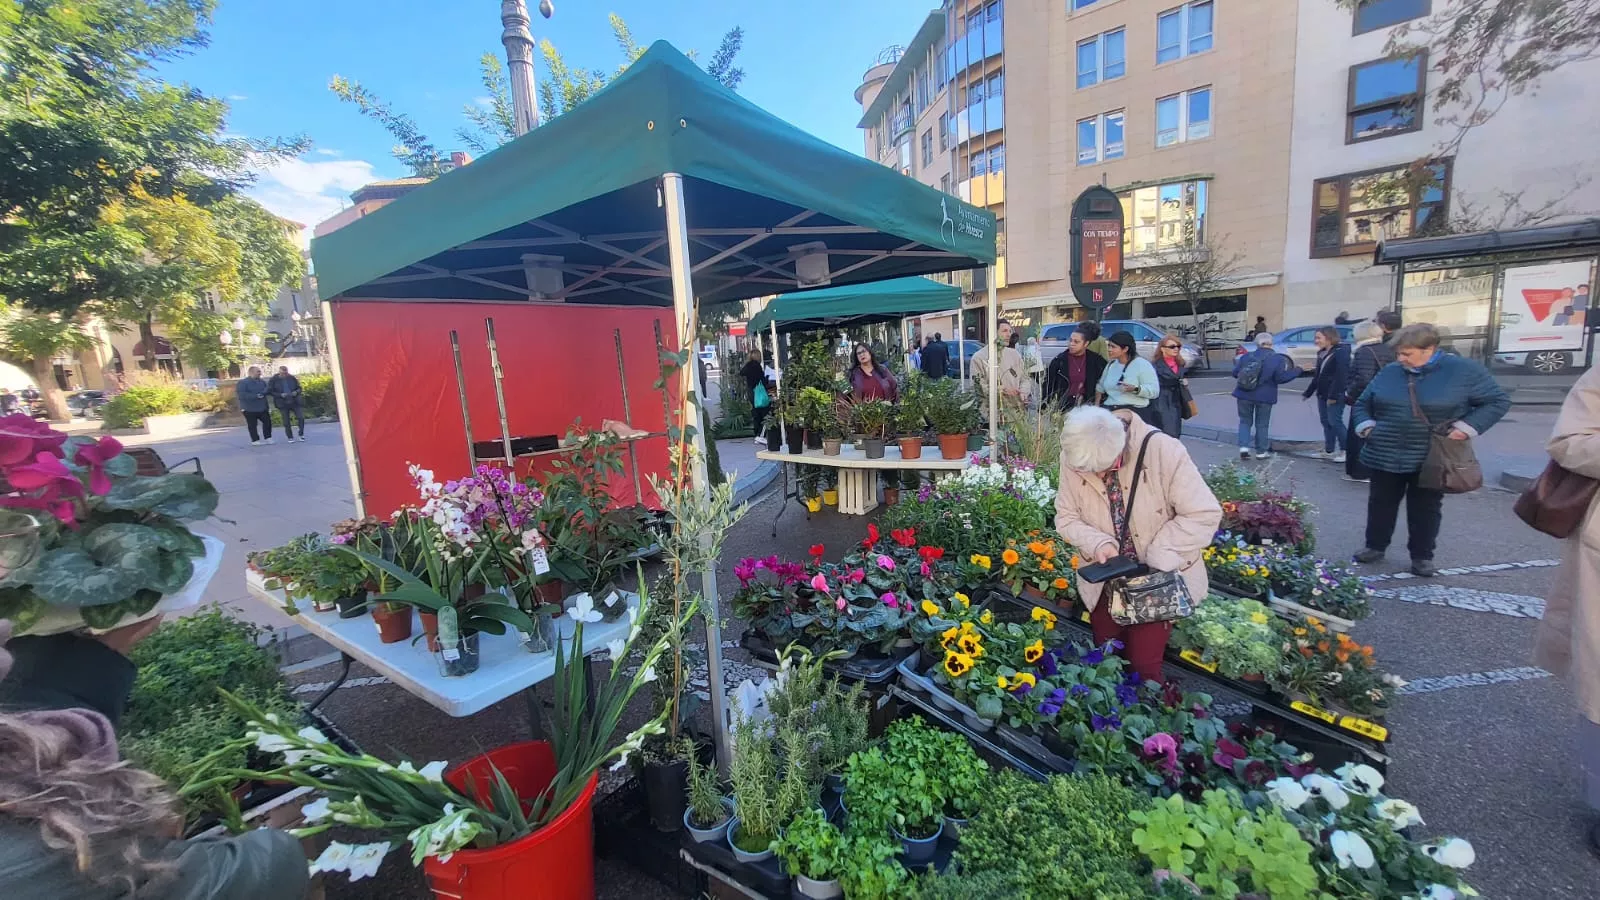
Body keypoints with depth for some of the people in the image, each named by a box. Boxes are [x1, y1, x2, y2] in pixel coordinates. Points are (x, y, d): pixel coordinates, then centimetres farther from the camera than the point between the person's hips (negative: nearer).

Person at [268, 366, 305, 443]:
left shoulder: (292, 378, 4)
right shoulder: (273, 380, -3)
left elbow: (299, 388, 12)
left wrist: (296, 392, -11)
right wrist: (280, 395, -20)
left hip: (295, 402, 1)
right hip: (283, 404, -1)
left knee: (301, 417, -10)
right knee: (286, 422, 4)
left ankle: (301, 435, 7)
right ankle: (290, 437, 17)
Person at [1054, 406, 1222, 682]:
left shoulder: (1163, 450, -23)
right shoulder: (1073, 457, -15)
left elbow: (1205, 514, -19)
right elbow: (1066, 518, -5)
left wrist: (1156, 560, -24)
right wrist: (1097, 542, -24)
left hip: (1160, 579, -3)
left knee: (1144, 666, 0)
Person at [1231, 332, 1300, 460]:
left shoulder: (1246, 356, -2)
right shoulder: (1278, 359, -8)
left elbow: (1235, 373, 3)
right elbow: (1281, 378, -11)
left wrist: (1237, 363, 25)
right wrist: (1296, 371, 3)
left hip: (1244, 395, 1)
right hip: (1264, 397, -1)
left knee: (1245, 421, 13)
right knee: (1262, 424, 10)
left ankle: (1244, 447, -4)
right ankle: (1261, 451, 17)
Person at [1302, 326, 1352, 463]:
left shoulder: (1341, 352, -13)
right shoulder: (1322, 353, 14)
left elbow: (1341, 376, -20)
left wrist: (1334, 395, -24)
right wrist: (1308, 392, 20)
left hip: (1336, 395, -9)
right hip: (1322, 394, 9)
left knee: (1335, 422, -8)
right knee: (1326, 422, 11)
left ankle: (1345, 451, 0)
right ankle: (1329, 451, 17)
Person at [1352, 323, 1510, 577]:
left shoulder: (1463, 370, -6)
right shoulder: (1389, 373, 3)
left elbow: (1497, 401, -1)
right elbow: (1363, 403, 15)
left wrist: (1467, 427, -13)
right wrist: (1365, 425, -2)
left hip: (1432, 460, -2)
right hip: (1386, 457, 3)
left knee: (1425, 509, 9)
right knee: (1380, 504, 11)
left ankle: (1422, 556, 22)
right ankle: (1375, 546, 25)